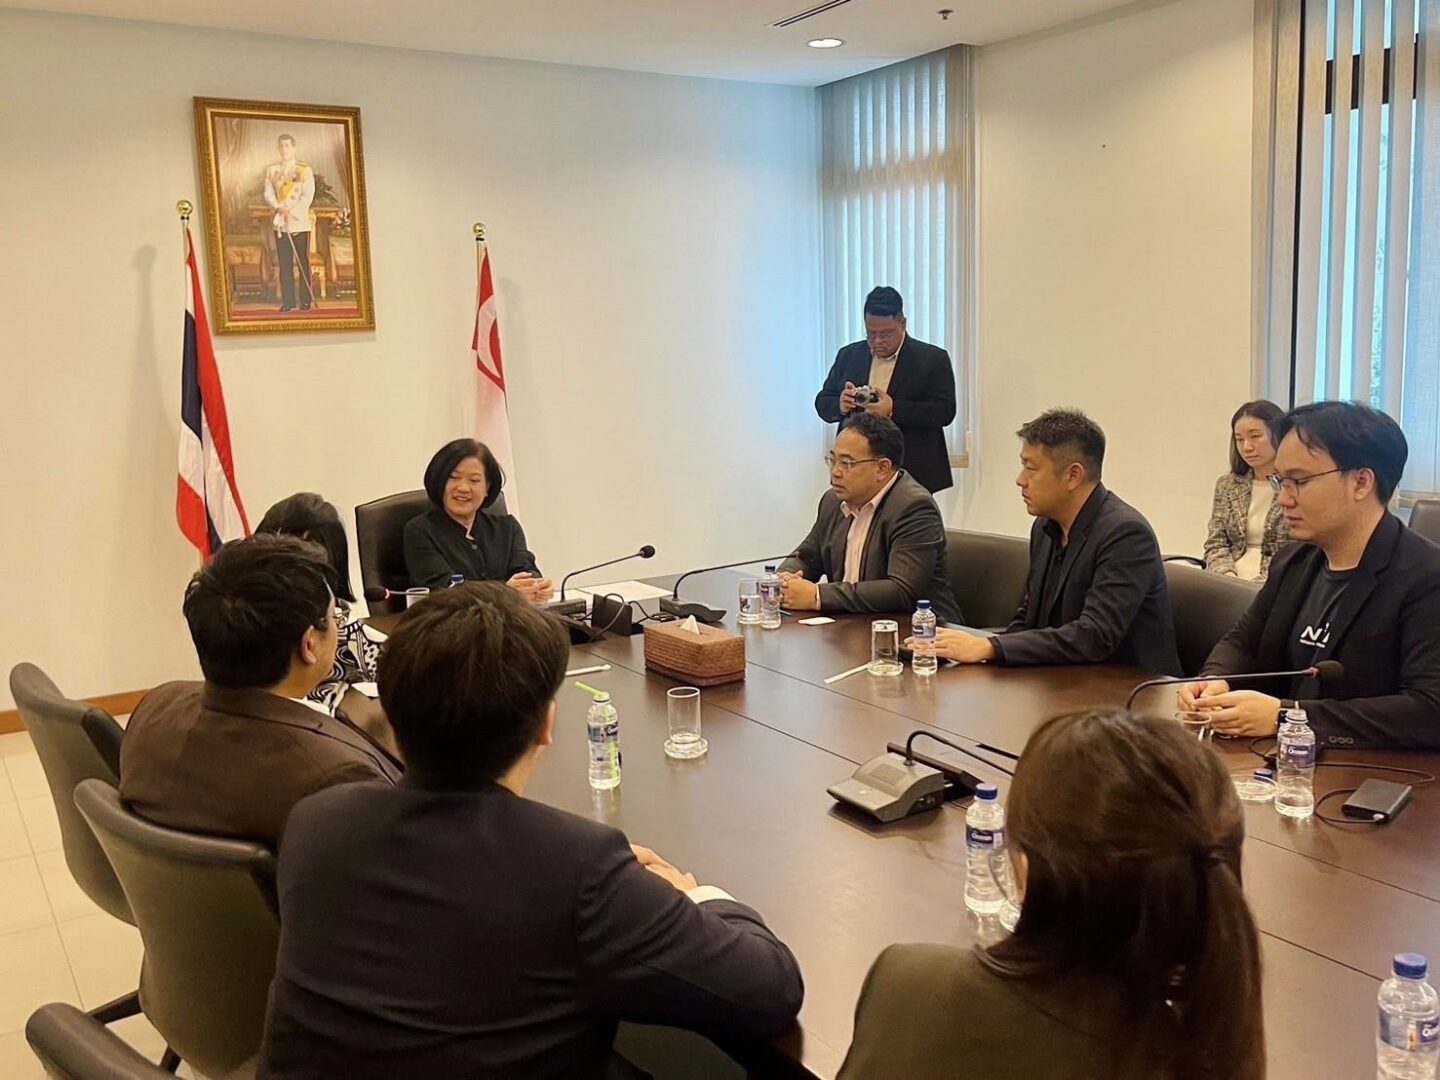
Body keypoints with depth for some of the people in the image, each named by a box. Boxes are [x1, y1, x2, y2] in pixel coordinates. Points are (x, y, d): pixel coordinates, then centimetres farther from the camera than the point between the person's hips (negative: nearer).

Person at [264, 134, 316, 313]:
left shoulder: (305, 170, 2)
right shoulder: (271, 171, 11)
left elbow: (308, 196, -6)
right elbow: (268, 195, 5)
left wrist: (292, 212, -16)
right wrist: (280, 208, -14)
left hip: (300, 222, -2)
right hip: (280, 223, 2)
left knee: (303, 262, -2)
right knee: (284, 263, 0)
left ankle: (305, 300, 4)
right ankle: (288, 301, 4)